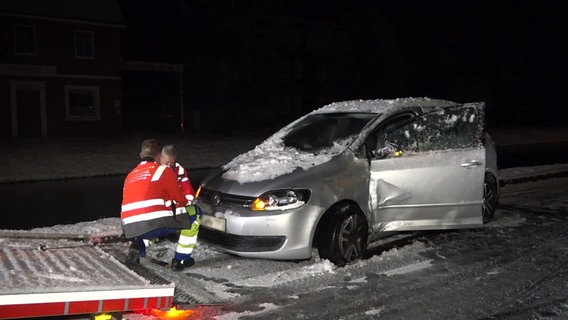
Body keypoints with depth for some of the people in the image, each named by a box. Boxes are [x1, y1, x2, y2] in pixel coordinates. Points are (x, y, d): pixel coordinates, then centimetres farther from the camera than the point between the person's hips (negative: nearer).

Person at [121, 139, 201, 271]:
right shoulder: (163, 170, 7)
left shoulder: (130, 175, 24)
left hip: (129, 230, 6)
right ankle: (181, 259, 11)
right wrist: (186, 204, 36)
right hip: (155, 225, -6)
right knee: (194, 212, 13)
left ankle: (138, 245, 11)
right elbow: (180, 200, 13)